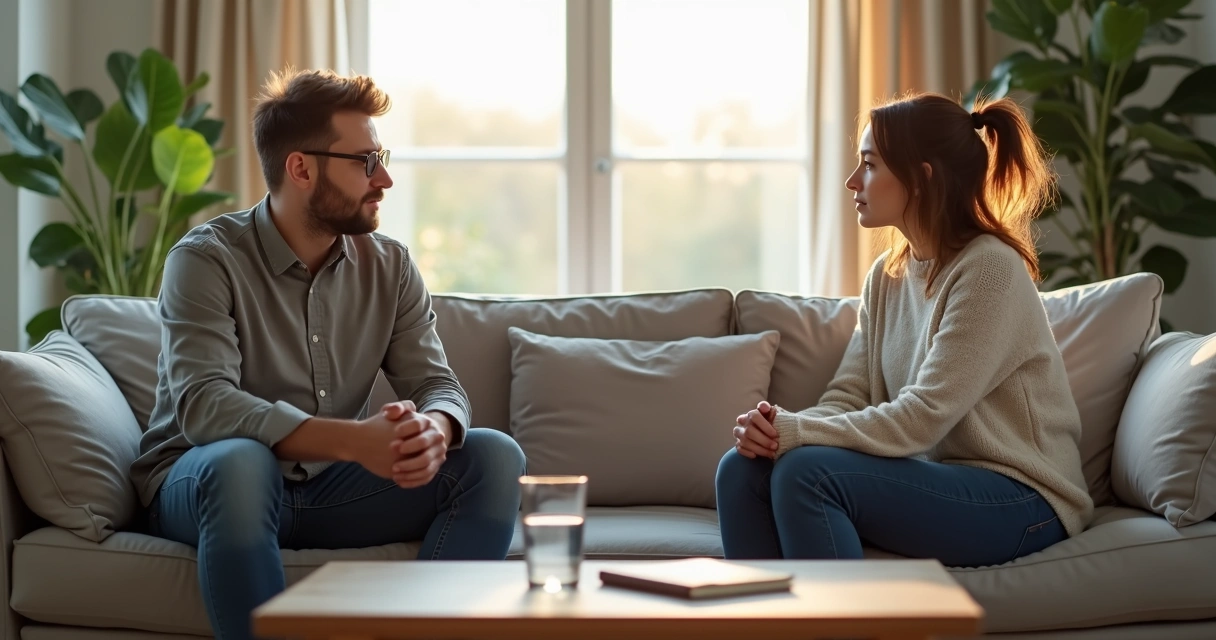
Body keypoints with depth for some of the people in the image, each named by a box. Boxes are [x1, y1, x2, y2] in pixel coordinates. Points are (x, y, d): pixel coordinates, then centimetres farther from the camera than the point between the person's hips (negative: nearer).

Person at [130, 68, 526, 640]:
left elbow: (436, 384, -1)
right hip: (198, 485, -5)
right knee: (241, 462, -39)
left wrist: (433, 431, -28)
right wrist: (354, 440, -38)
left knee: (495, 457, -14)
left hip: (328, 489, 5)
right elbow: (203, 406, -27)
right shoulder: (207, 260, -13)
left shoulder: (389, 266, 3)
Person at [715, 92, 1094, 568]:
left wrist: (796, 433, -22)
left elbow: (923, 418, -20)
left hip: (1018, 501, -7)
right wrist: (775, 427, -17)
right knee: (742, 469, -12)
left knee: (807, 471, -28)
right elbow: (848, 397, 4)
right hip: (934, 479, 8)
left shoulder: (990, 268, -14)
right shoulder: (886, 275, 11)